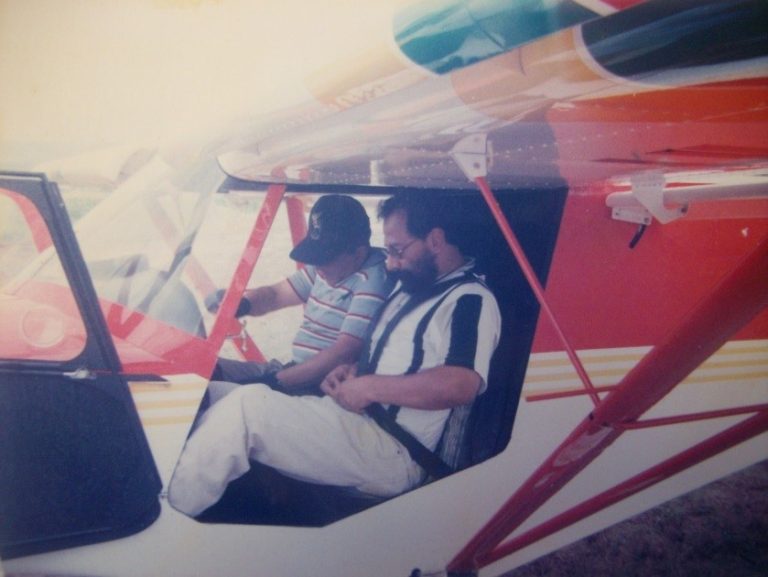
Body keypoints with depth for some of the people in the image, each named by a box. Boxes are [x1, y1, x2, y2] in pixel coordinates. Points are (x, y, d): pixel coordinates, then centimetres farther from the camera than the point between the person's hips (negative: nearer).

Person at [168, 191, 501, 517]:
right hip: (353, 417, 10)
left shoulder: (470, 300, -10)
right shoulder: (410, 285, 20)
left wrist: (369, 387, -20)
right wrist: (353, 371, 9)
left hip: (392, 453, -10)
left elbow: (460, 384, -28)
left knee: (247, 406, -23)